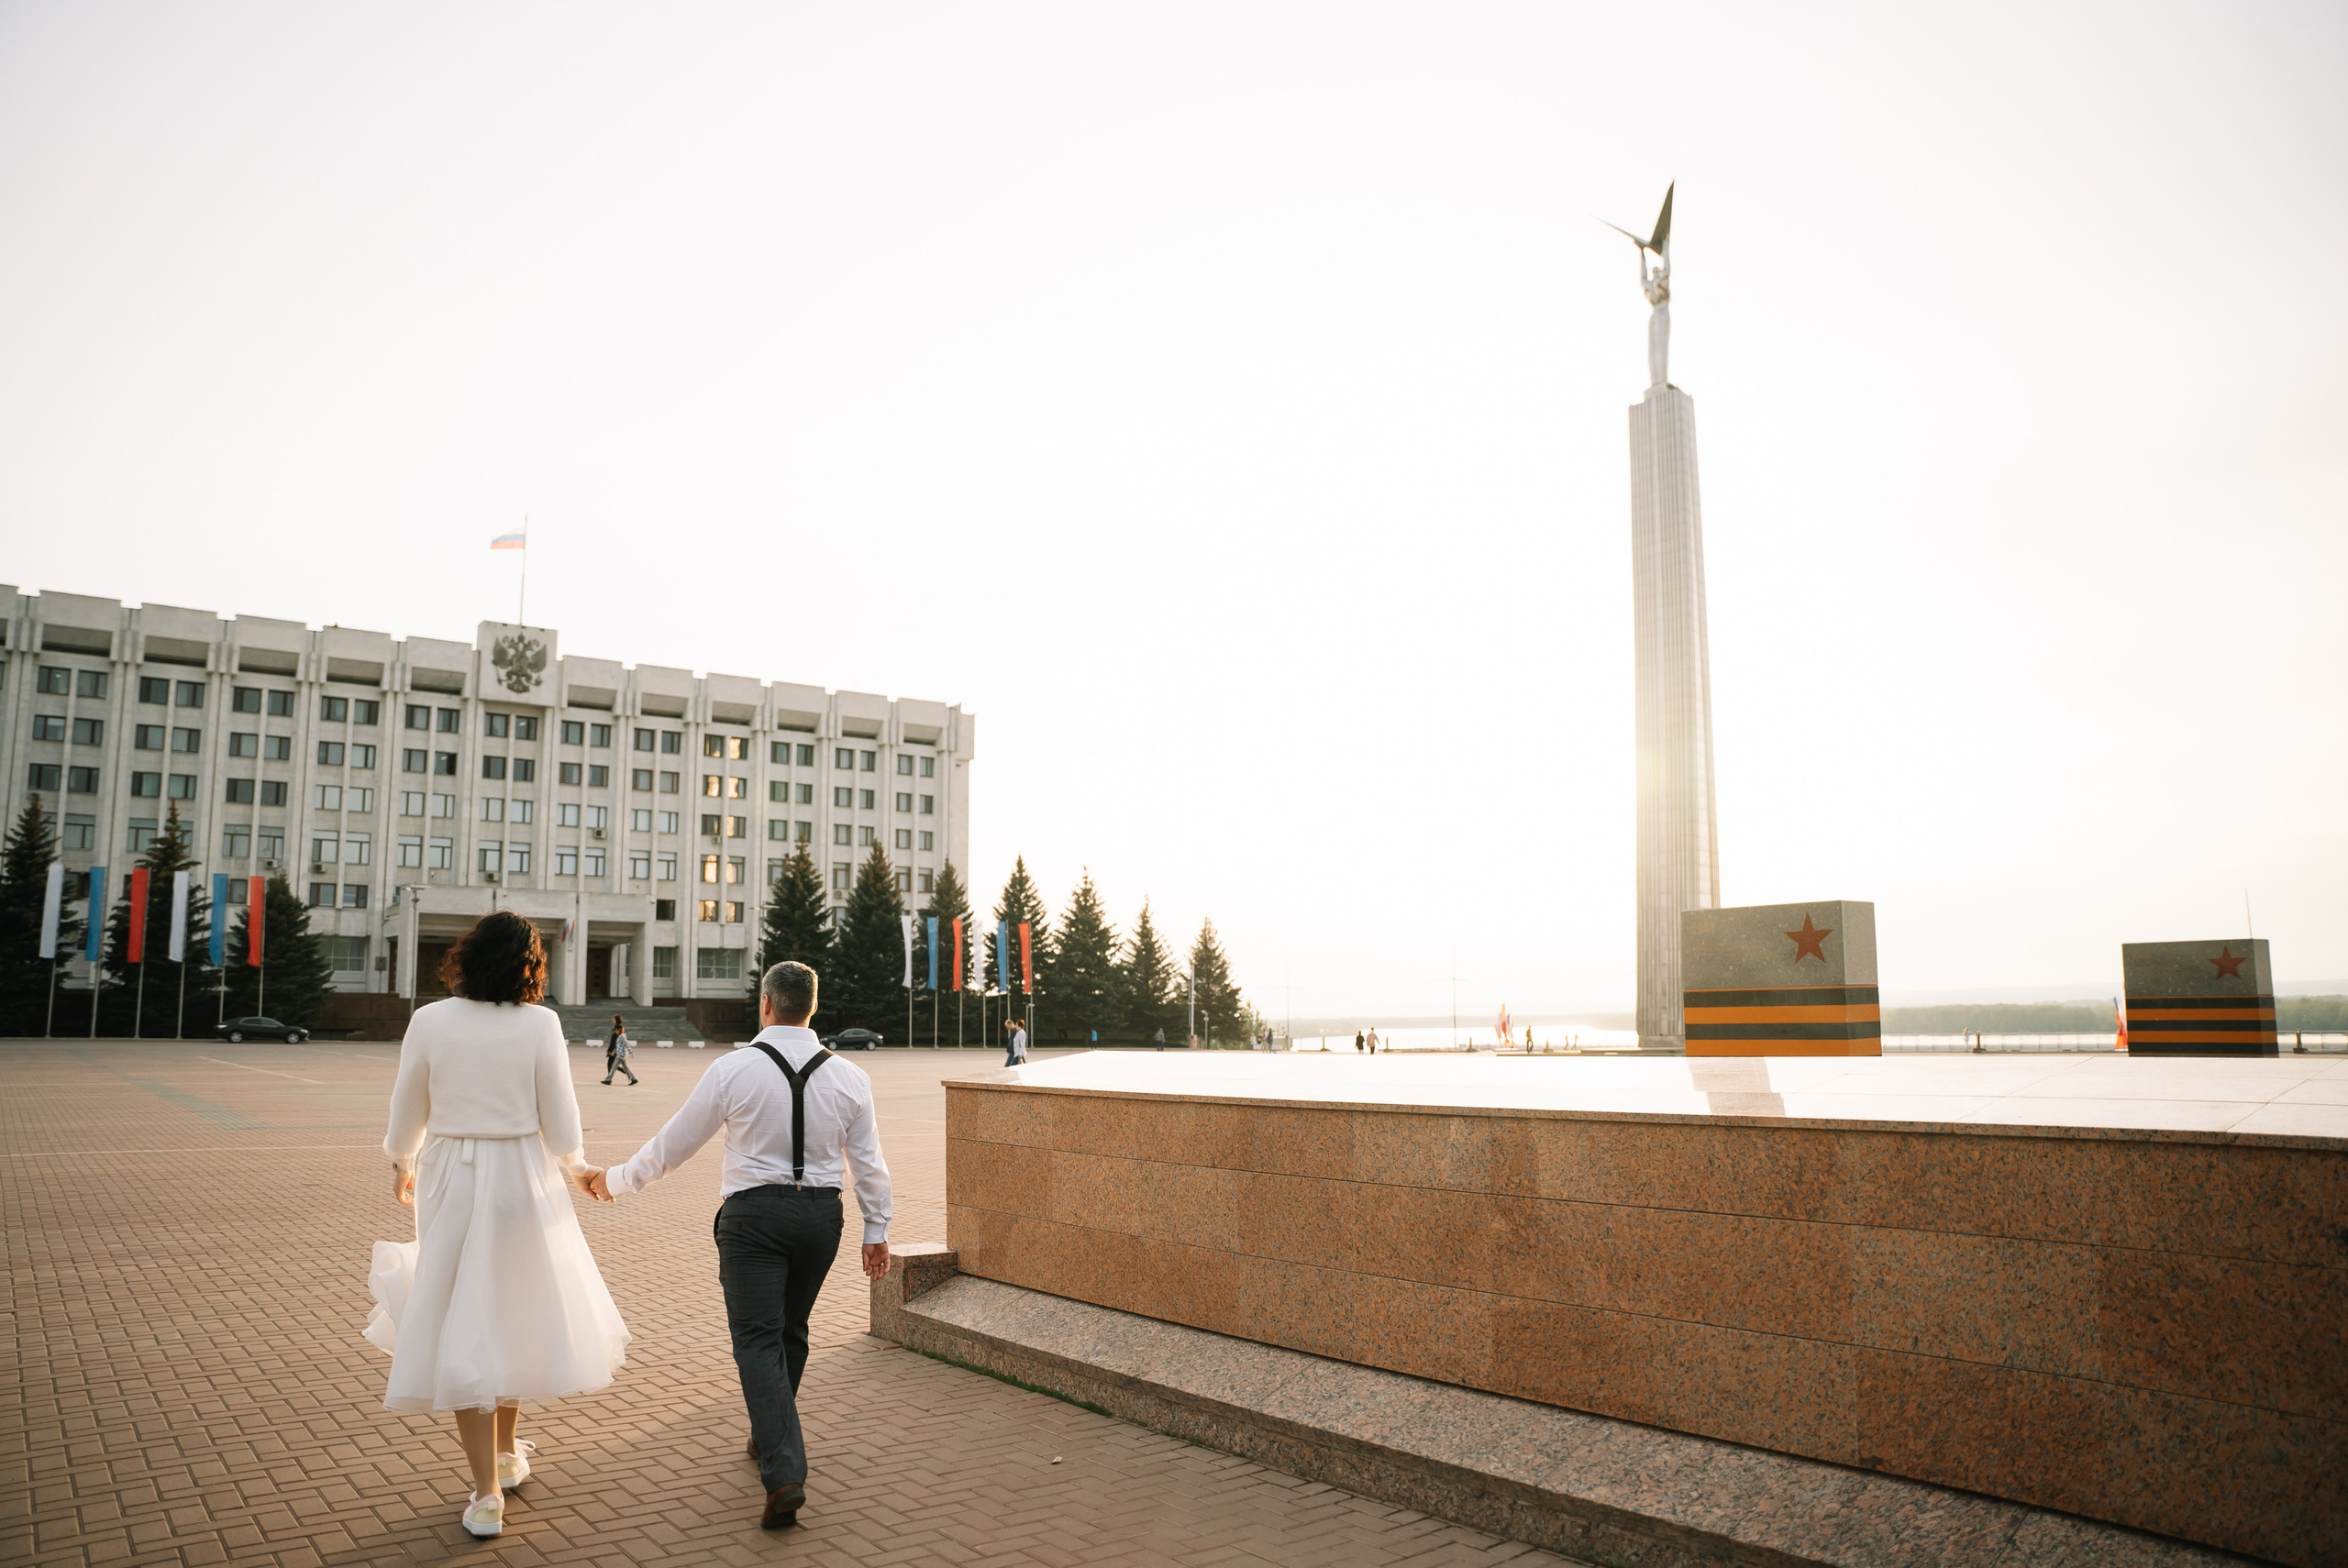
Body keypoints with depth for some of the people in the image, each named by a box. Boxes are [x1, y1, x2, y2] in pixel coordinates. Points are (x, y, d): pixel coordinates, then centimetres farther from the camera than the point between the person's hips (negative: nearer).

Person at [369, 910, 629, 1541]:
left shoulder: (430, 1021, -6)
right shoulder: (540, 1024, -10)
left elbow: (407, 1114, 3)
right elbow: (560, 1122, -7)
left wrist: (403, 1166, 23)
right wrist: (576, 1165, 13)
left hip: (450, 1181, 0)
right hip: (522, 1178, 0)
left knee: (463, 1329, 8)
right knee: (517, 1313, 20)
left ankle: (487, 1494, 9)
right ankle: (507, 1454, 38)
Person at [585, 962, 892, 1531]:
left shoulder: (733, 1069, -8)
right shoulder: (847, 1076, 0)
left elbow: (675, 1142, 1)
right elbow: (870, 1163, 4)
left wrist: (616, 1181, 16)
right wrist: (877, 1231, 14)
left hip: (753, 1213, -4)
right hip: (821, 1214, 4)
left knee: (758, 1340, -4)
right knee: (791, 1332, 21)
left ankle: (784, 1475, -16)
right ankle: (771, 1441, 37)